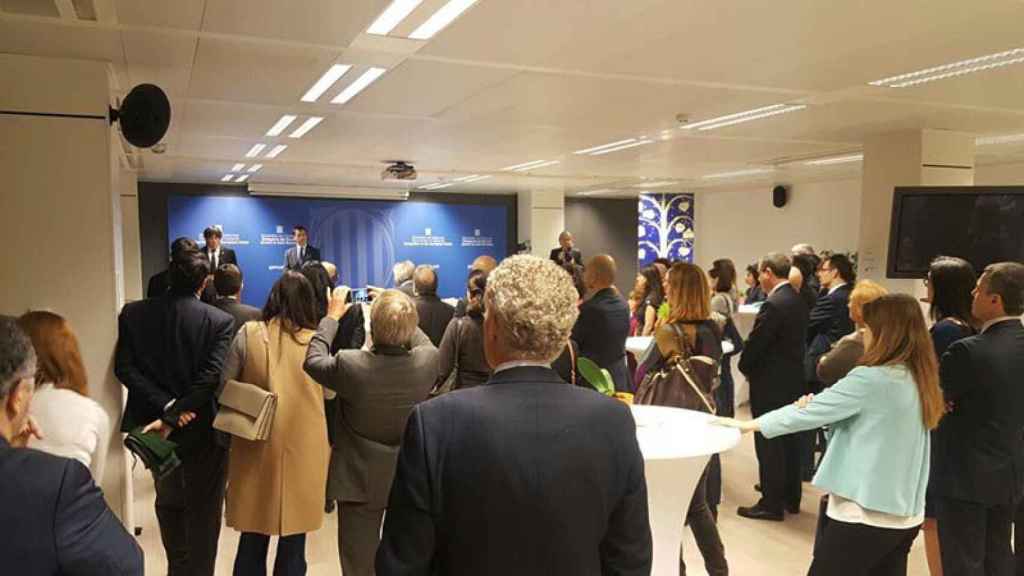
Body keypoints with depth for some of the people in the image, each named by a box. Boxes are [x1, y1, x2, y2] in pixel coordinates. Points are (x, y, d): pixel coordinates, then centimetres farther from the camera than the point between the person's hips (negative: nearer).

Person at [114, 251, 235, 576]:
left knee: (168, 501, 26)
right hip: (204, 428, -4)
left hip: (155, 421, 4)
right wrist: (173, 416, -21)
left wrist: (166, 406, -15)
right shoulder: (220, 321, -15)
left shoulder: (133, 314, -4)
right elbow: (211, 377, -24)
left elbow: (125, 368, -11)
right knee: (204, 510, 12)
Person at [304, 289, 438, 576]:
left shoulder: (350, 364, -26)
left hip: (360, 481, -2)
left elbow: (313, 360, -3)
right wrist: (402, 316, 10)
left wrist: (332, 317, 5)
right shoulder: (429, 360, -19)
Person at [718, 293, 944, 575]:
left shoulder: (870, 379, -19)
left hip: (866, 512, -8)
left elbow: (809, 411, -12)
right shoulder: (917, 380, 6)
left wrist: (747, 425, -3)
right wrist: (817, 408, 0)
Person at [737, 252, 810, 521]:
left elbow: (755, 343, -19)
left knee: (769, 444, 0)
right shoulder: (798, 300, 7)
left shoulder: (773, 305, -21)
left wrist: (745, 368, 0)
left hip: (771, 383, -9)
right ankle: (790, 497, 28)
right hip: (792, 380, 9)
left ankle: (772, 503, 9)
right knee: (789, 440, 17)